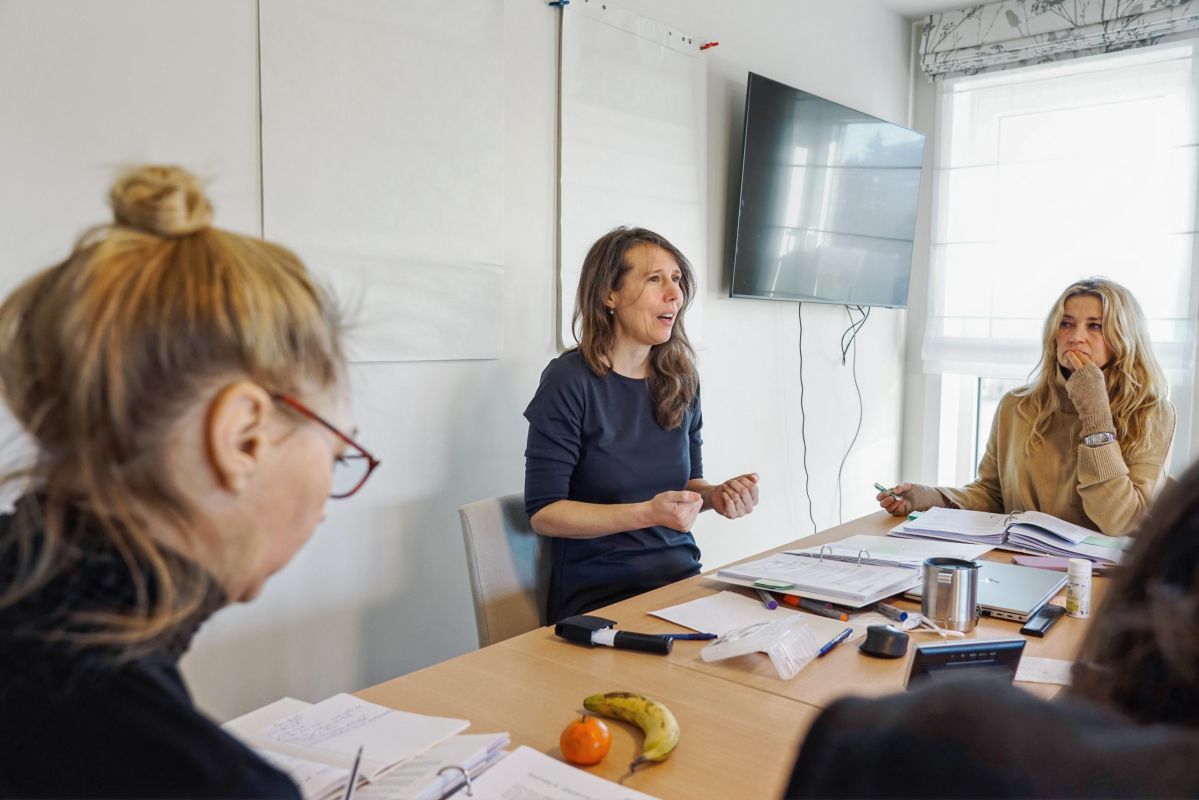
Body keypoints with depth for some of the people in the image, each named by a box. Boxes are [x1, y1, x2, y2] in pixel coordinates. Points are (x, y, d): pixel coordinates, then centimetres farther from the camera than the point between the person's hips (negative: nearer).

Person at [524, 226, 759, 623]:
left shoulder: (681, 380, 5)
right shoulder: (570, 381, -12)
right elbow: (543, 512, -13)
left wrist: (714, 495, -5)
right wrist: (648, 513, -23)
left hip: (681, 577, 6)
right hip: (599, 594, -6)